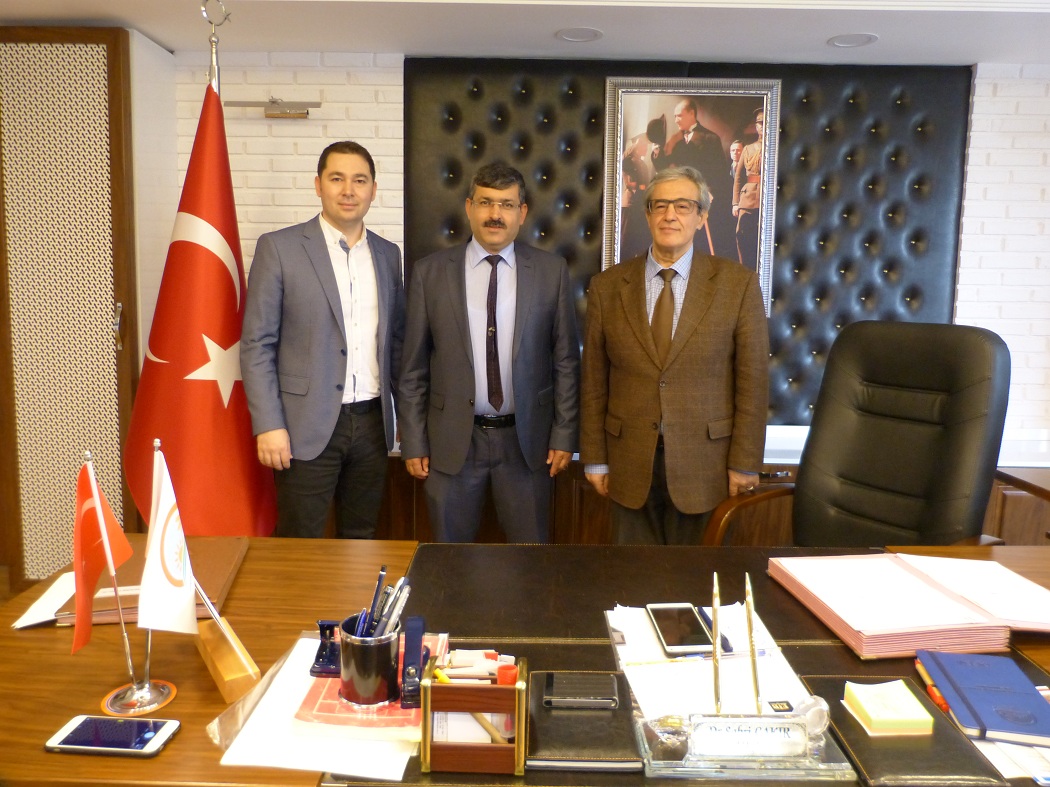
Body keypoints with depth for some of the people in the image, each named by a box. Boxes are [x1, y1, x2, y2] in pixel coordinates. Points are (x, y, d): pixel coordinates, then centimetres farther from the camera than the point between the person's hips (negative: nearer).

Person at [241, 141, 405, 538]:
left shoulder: (388, 254, 9)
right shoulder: (278, 247, -4)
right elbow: (256, 344, -6)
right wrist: (268, 425, -12)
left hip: (373, 423, 4)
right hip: (308, 426, -4)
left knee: (361, 540, 16)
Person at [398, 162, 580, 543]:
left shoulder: (551, 270, -1)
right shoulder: (430, 272, -2)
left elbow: (566, 359, 2)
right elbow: (413, 365, 1)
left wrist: (565, 434, 0)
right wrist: (413, 441, 0)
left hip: (526, 438, 0)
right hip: (452, 439, 0)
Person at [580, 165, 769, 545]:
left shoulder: (738, 283, -3)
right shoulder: (607, 286, 1)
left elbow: (752, 379, -3)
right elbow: (594, 381, 3)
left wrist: (744, 462, -4)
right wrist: (595, 458, 3)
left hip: (704, 466, -1)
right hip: (630, 465, 1)